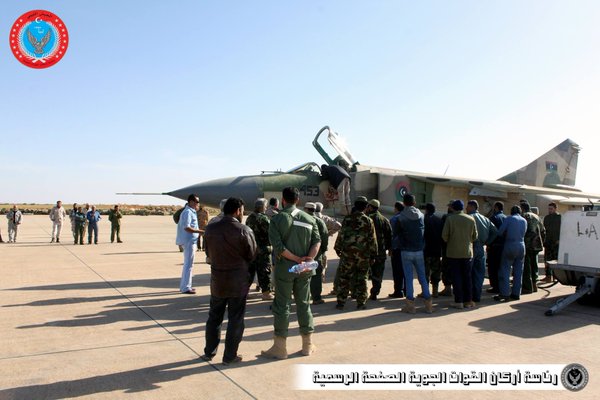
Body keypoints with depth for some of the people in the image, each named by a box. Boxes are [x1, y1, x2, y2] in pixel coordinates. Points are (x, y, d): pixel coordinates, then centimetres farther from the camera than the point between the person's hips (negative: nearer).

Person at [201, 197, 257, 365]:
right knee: (235, 319, 9)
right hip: (239, 281, -4)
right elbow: (252, 255, -7)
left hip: (217, 279, 4)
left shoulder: (210, 229, -4)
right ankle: (230, 356, 16)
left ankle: (209, 352, 28)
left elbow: (208, 251, 7)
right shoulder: (244, 230, -16)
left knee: (214, 317, 19)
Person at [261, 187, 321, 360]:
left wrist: (297, 259, -12)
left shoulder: (277, 219, -7)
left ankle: (280, 347, 11)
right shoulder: (309, 218, 4)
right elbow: (317, 241, -5)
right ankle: (308, 345, 22)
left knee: (282, 306, 5)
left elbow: (278, 246, -16)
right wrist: (309, 259, -15)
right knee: (304, 304, 13)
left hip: (284, 268, -4)